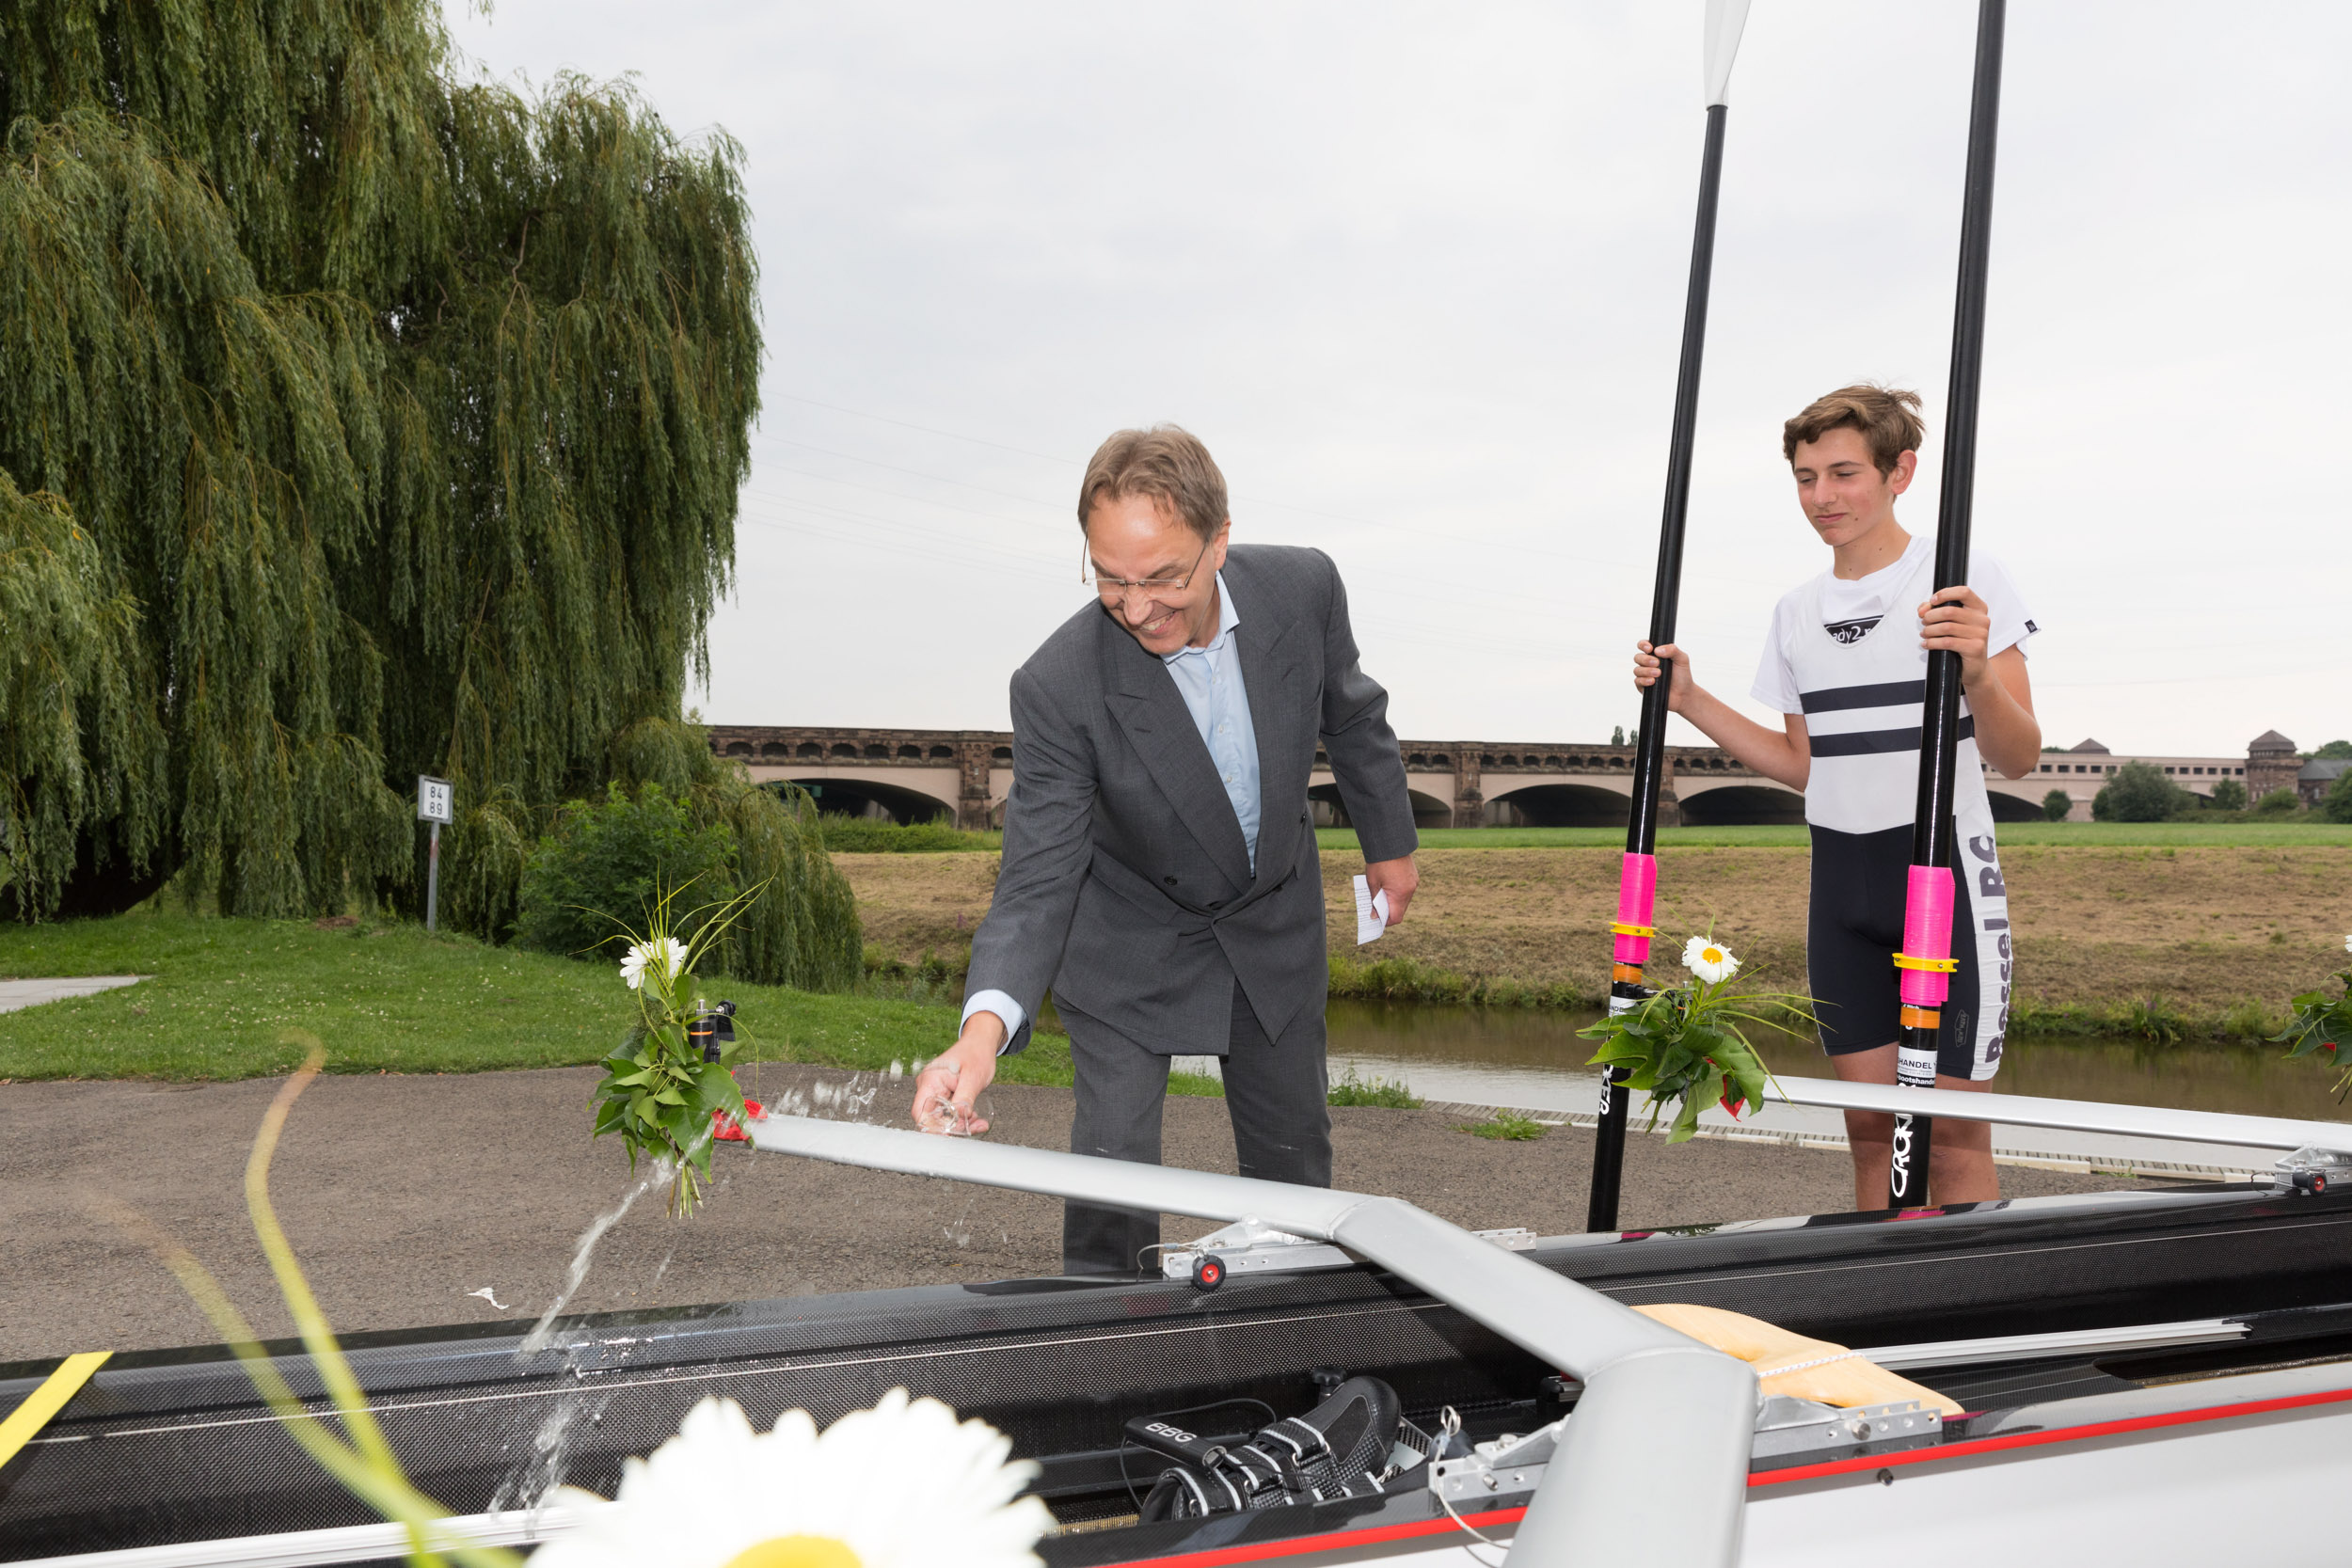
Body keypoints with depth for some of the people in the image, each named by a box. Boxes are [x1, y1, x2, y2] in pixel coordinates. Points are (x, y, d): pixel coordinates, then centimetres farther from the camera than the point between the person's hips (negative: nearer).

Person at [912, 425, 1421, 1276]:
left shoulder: (1302, 586, -23)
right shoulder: (1058, 686, -32)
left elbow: (1351, 714, 0)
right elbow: (1038, 878, -31)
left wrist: (1390, 841, 11)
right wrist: (985, 1026, -48)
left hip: (1274, 918, 4)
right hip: (1130, 937, -3)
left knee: (1292, 1144, 16)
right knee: (1114, 1154, -7)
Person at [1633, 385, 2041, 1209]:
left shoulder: (1968, 582, -5)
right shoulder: (1796, 612, 11)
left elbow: (2018, 757, -9)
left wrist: (1975, 673, -29)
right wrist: (1689, 701, 8)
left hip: (1948, 872, -5)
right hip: (1841, 885, 5)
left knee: (1951, 1133, -6)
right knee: (1870, 1127, 8)